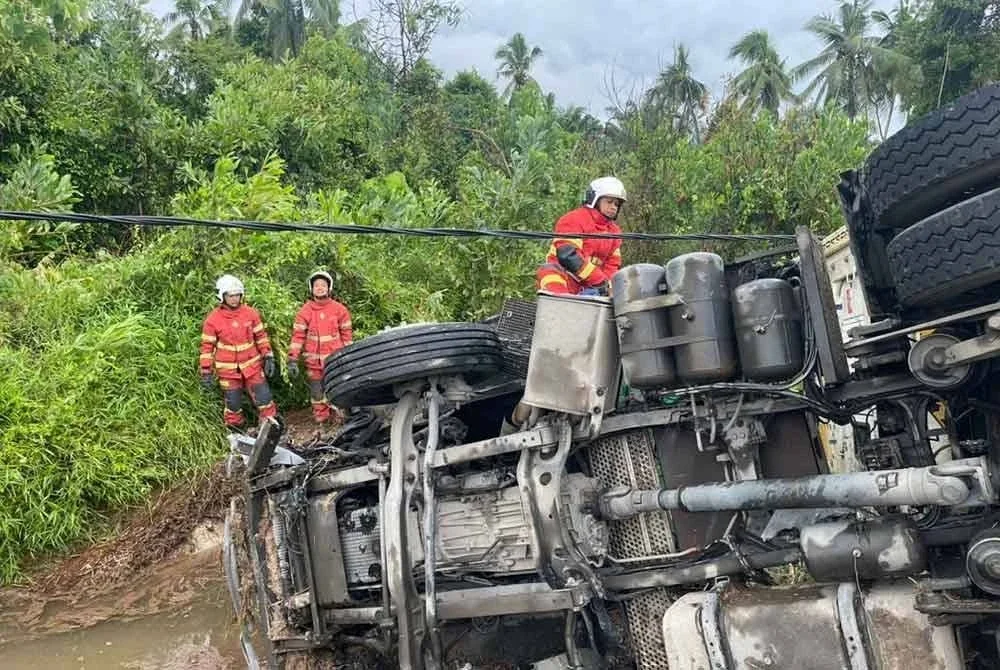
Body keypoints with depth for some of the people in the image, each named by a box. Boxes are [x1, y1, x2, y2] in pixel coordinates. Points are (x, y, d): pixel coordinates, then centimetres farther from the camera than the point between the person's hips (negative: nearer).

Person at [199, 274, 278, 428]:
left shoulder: (250, 313, -3)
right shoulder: (213, 319, -9)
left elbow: (261, 336, 6)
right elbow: (207, 346, -4)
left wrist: (268, 358, 2)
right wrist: (206, 372, -4)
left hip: (252, 366, 2)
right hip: (228, 370, -1)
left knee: (264, 399, 1)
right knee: (233, 405, 8)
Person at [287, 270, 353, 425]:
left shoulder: (339, 309, 0)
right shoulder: (305, 311, -1)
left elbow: (347, 333, 5)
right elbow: (298, 335, -3)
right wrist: (292, 360, -9)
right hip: (314, 359, 1)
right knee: (317, 390, 9)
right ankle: (321, 416, 23)